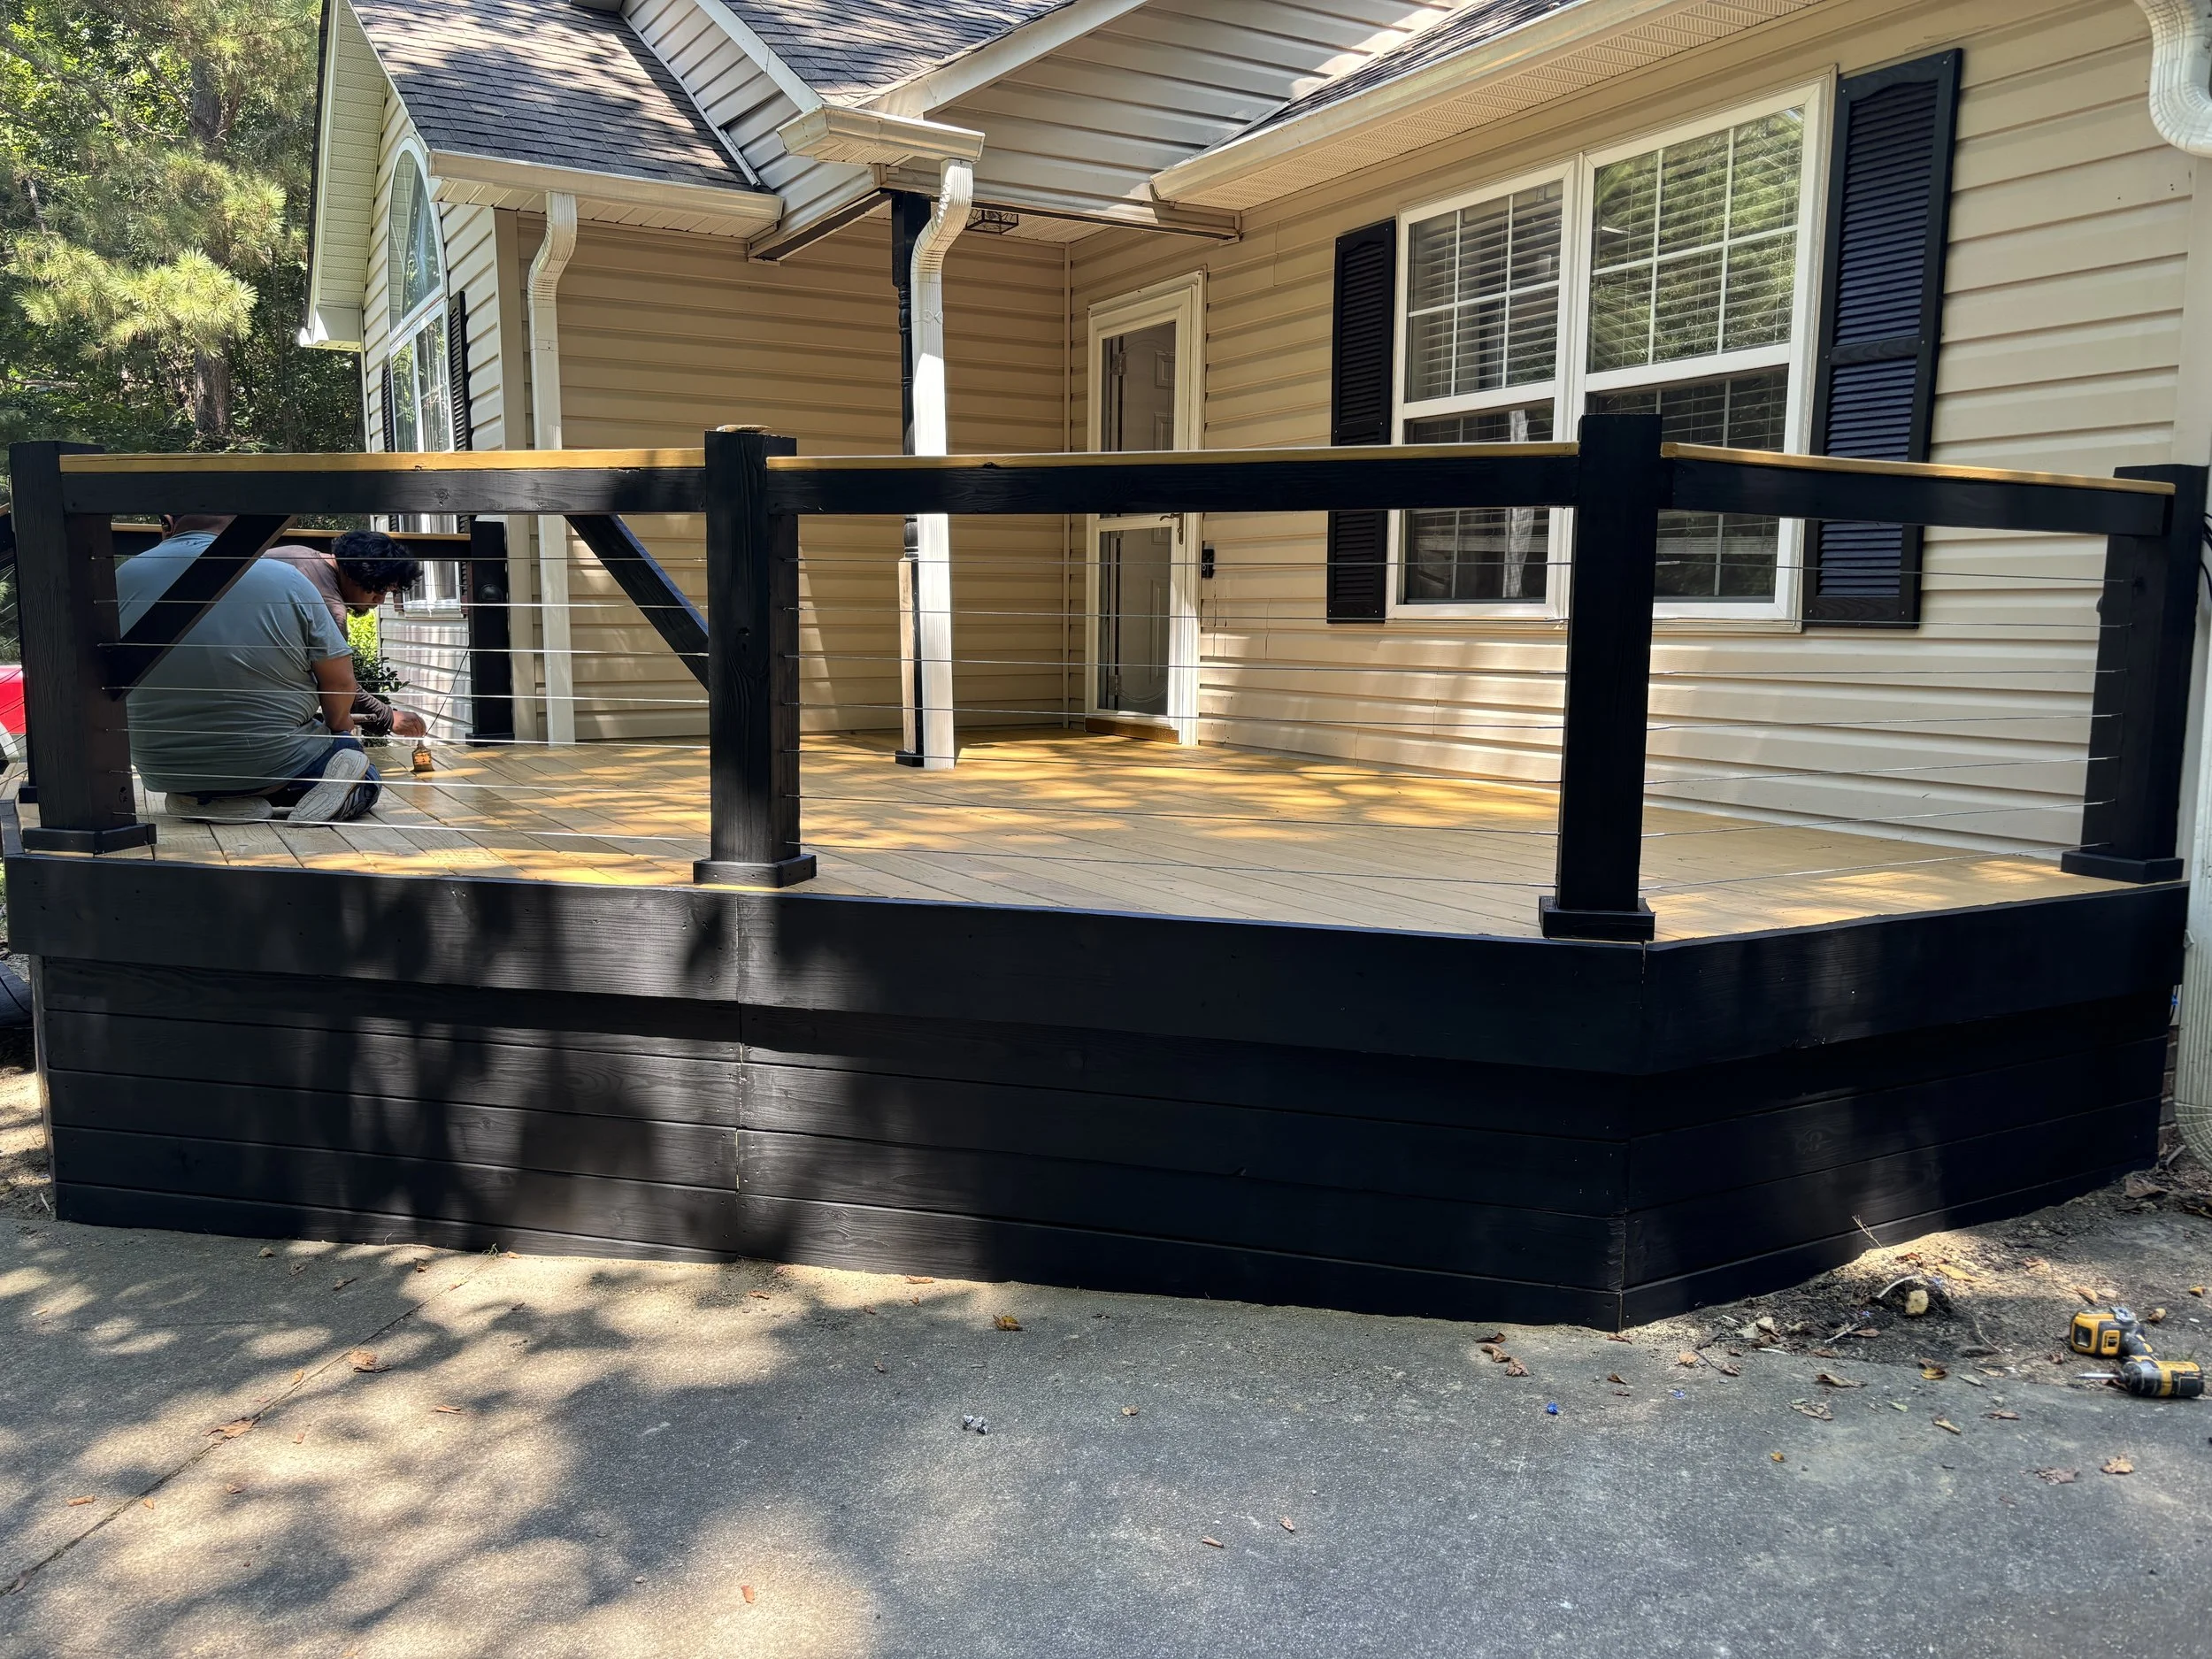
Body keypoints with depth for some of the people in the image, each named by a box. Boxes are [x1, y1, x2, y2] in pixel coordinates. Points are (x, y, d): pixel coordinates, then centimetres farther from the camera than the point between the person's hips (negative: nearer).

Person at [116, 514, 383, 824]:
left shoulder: (123, 578, -3)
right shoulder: (287, 580, -10)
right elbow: (340, 682, -7)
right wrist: (338, 728, 15)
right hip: (274, 761, -3)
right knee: (366, 779, 22)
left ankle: (202, 799, 2)